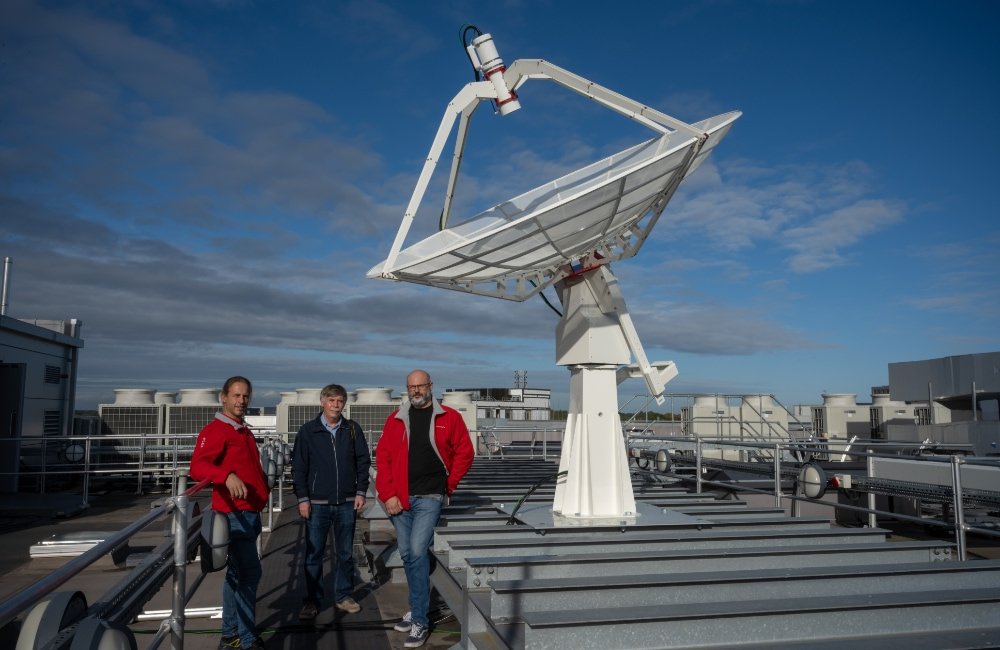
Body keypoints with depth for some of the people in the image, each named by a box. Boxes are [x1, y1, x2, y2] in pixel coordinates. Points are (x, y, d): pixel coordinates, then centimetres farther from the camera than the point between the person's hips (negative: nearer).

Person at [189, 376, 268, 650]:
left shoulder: (245, 431, 16)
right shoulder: (215, 430, -12)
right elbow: (197, 466, -27)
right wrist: (227, 476, -41)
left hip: (250, 513, 9)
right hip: (234, 514, -9)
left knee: (237, 573, 15)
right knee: (249, 572, -8)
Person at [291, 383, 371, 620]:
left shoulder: (353, 429, 3)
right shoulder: (308, 431, -1)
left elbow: (363, 461, 7)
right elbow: (298, 467, 0)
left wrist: (361, 491, 1)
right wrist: (302, 498, -5)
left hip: (346, 502, 2)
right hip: (317, 503, -1)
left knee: (345, 553, 11)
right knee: (314, 554, 4)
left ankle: (343, 596, 24)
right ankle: (312, 600, 16)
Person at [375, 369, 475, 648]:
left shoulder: (449, 417, 0)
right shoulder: (396, 419, 6)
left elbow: (465, 453, 4)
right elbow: (383, 458, 3)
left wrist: (449, 484, 0)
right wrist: (388, 494, -5)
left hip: (429, 498, -4)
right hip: (399, 499, 4)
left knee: (417, 552, -13)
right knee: (407, 555, 12)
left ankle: (419, 621, -2)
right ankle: (418, 607, 31)